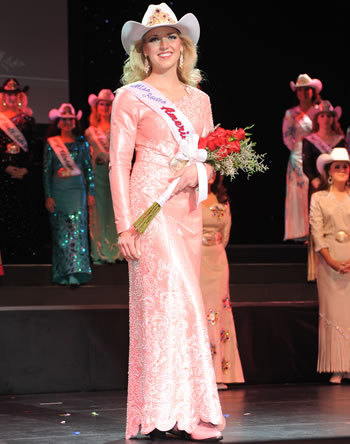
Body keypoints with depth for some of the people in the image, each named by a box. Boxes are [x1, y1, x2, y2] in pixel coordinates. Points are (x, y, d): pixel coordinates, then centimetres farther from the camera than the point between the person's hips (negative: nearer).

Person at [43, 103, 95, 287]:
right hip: (58, 191, 0)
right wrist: (48, 196, -1)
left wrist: (91, 193, 4)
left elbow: (89, 168, 9)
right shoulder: (51, 143, 5)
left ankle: (76, 274, -17)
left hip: (77, 189, 0)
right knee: (60, 233, 3)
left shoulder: (81, 142, 7)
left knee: (77, 229, -11)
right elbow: (46, 171, 5)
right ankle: (61, 274, 10)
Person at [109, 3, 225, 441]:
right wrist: (124, 225, -10)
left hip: (188, 209, 5)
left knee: (181, 302, 3)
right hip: (149, 205, -5)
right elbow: (118, 164, -2)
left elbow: (211, 159, 20)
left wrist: (198, 173, -5)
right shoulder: (131, 97, 3)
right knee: (169, 300, -13)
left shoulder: (199, 100, 17)